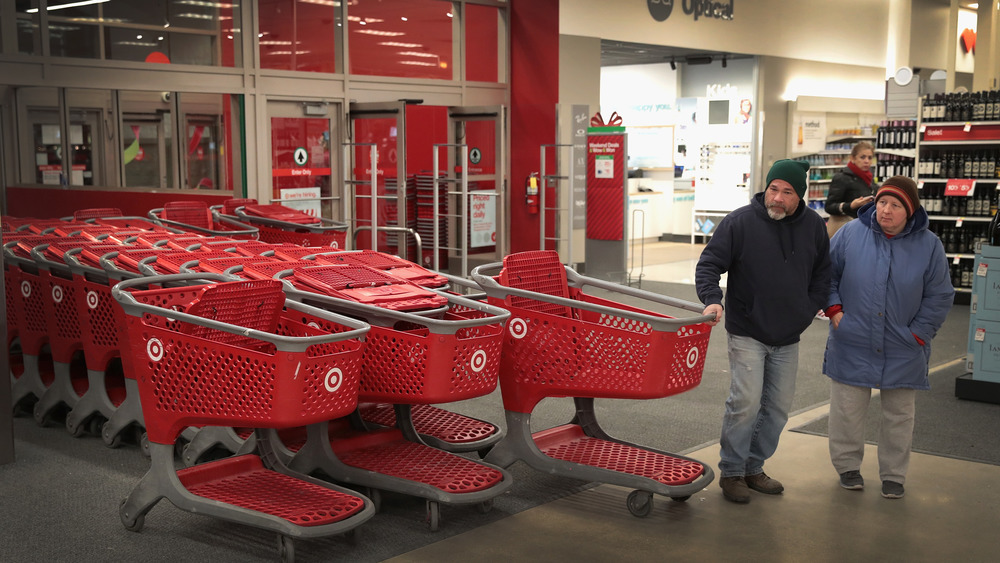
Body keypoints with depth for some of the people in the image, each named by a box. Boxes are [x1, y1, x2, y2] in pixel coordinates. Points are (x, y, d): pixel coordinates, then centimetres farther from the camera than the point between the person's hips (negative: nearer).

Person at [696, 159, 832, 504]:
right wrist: (712, 300, -26)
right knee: (746, 402, -12)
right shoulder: (740, 222, -9)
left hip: (788, 338, 5)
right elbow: (709, 264, -9)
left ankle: (754, 467, 25)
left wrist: (808, 311, 6)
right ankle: (731, 472, 4)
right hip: (747, 333, -5)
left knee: (778, 407, 10)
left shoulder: (814, 226, 4)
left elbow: (823, 273, 16)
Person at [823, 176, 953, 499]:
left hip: (902, 352, 1)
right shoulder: (851, 234, -6)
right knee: (847, 410, 6)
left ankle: (893, 475, 26)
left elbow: (939, 297, 1)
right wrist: (834, 310, -3)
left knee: (899, 415, 11)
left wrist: (918, 334, -4)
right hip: (852, 346, 0)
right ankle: (848, 466, 25)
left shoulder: (928, 245, -5)